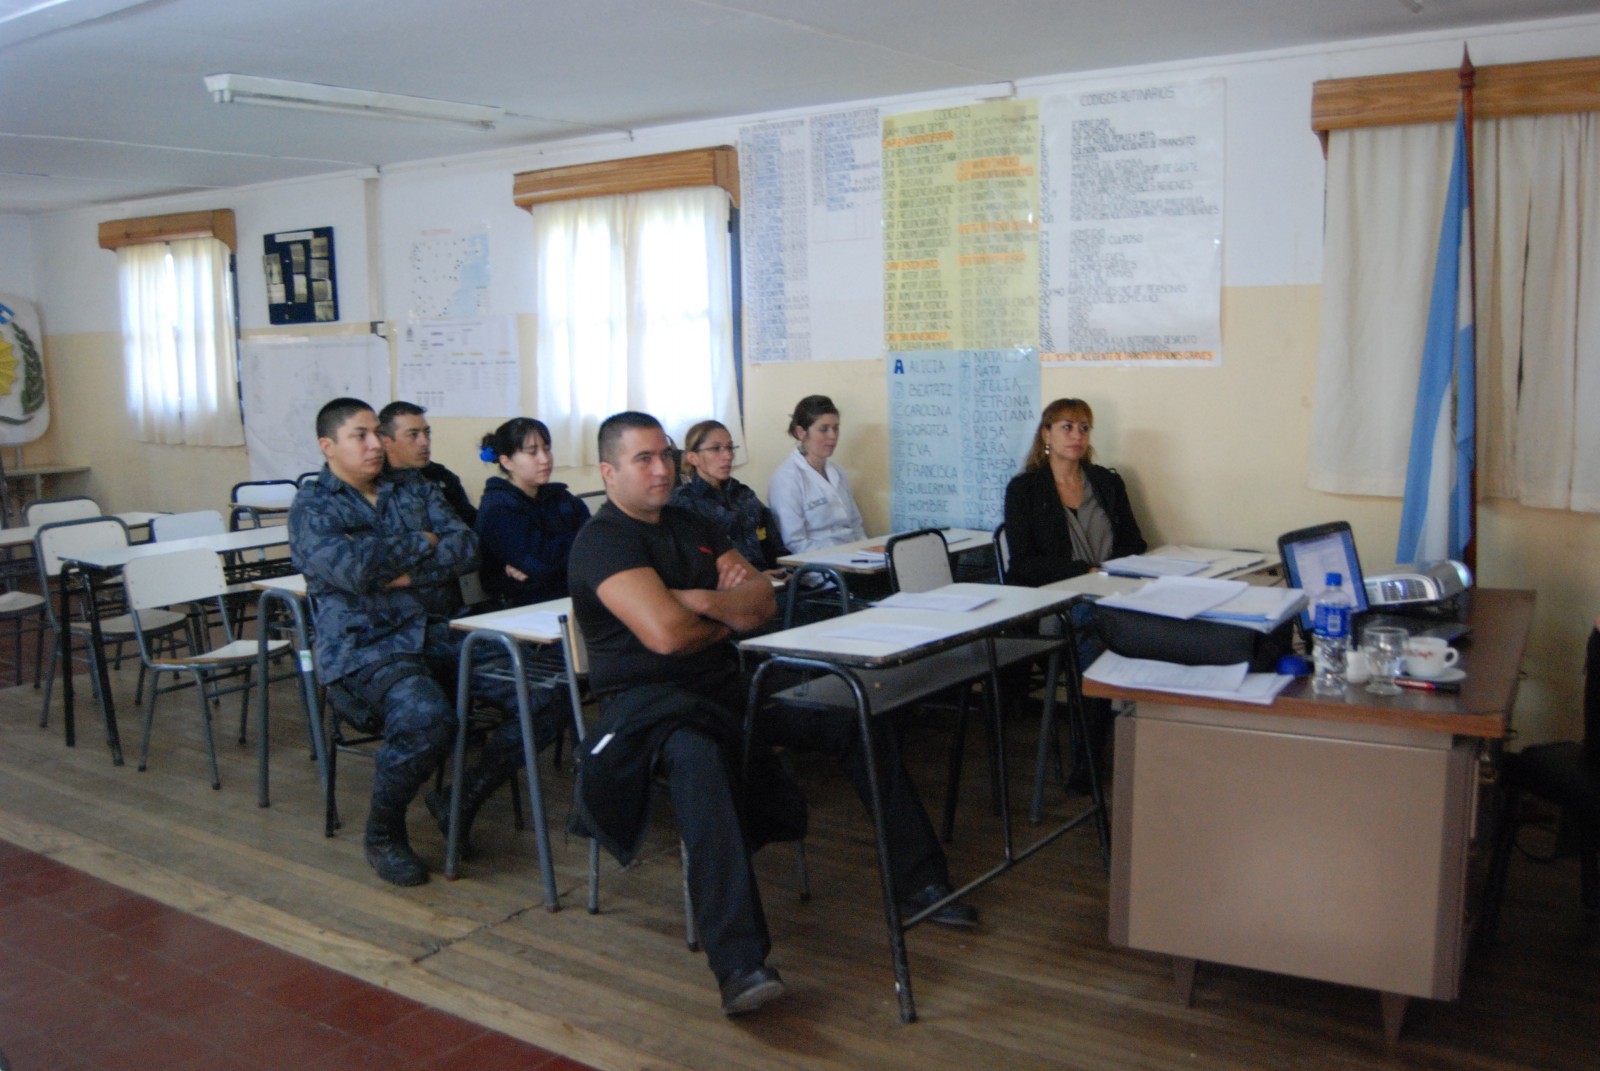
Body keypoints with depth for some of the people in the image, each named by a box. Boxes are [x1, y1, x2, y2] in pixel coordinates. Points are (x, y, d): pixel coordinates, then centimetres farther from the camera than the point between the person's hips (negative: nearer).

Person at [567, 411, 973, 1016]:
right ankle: (738, 962, -48)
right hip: (648, 699, -8)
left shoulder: (691, 527, 15)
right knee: (699, 760, -42)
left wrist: (703, 600, -13)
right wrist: (728, 618, -3)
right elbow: (665, 634, -24)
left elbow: (762, 602, 7)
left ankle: (918, 880, 8)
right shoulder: (603, 540, -10)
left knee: (855, 714, -1)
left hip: (728, 686, 8)